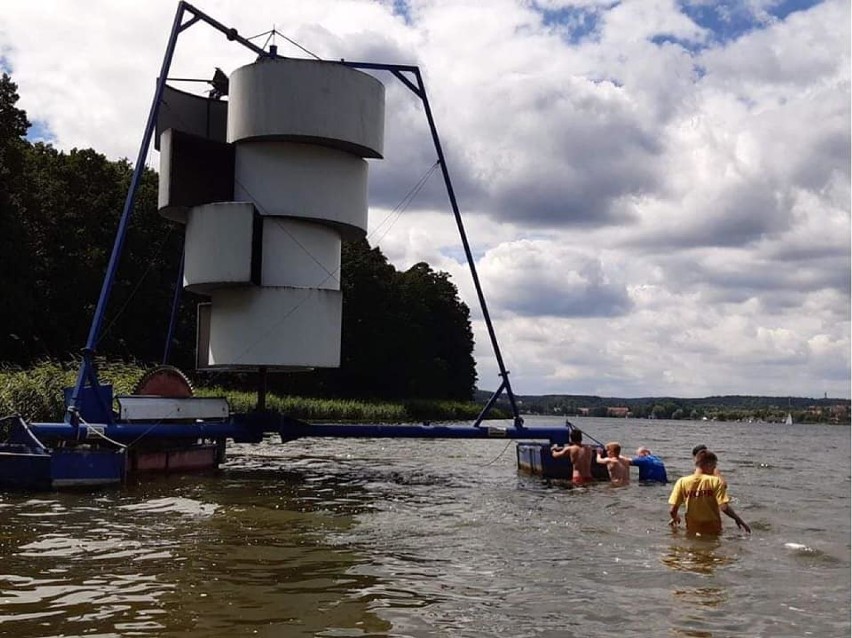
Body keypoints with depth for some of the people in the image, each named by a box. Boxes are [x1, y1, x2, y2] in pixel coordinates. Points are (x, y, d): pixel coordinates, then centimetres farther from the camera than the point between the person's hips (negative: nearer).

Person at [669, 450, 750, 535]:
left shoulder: (682, 482, -1)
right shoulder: (716, 482, -6)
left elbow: (672, 511, -1)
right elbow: (724, 508, -13)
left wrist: (675, 518, 20)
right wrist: (739, 520, 1)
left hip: (692, 532, 2)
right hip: (713, 531, -2)